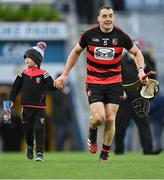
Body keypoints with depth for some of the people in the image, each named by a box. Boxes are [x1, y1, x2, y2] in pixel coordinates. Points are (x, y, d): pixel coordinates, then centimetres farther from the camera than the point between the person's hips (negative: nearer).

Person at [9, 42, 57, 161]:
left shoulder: (44, 74, -4)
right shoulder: (23, 74, 4)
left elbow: (52, 86, -10)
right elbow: (16, 88, 7)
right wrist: (11, 100, -1)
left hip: (40, 107, -3)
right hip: (27, 107, 3)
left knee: (39, 130, -7)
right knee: (28, 129, 10)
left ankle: (39, 153, -4)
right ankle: (30, 147, 36)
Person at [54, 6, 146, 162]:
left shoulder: (121, 36, -6)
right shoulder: (89, 35, -7)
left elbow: (136, 52, 10)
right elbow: (76, 52, 10)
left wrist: (140, 70, -8)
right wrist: (65, 74, 9)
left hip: (114, 83, 1)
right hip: (94, 82, -1)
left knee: (110, 120, -2)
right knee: (98, 117, -19)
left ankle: (104, 156, 14)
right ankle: (92, 133, 18)